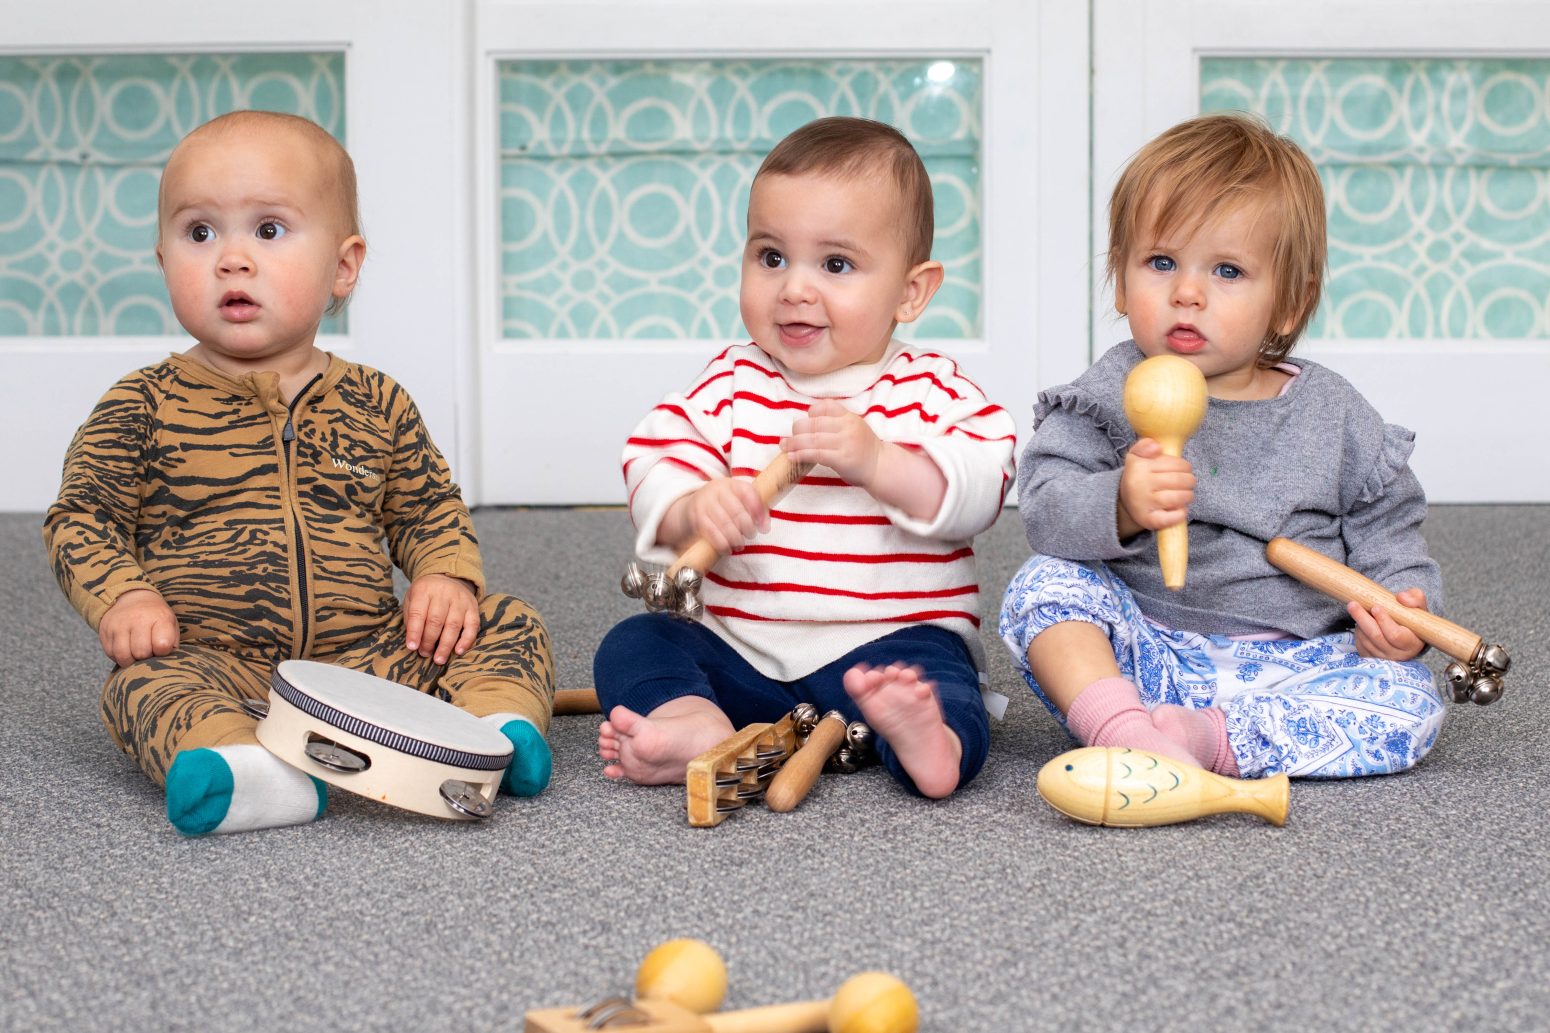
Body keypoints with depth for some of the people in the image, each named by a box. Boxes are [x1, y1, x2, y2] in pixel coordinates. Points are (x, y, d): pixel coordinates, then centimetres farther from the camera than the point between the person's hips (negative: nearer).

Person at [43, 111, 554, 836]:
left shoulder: (376, 405, 10)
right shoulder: (145, 407, 2)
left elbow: (429, 509, 19)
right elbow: (82, 516, 4)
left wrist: (447, 577, -2)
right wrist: (122, 596, -15)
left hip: (365, 654, 3)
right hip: (214, 660, -3)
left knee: (508, 626, -9)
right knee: (145, 684, -34)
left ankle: (499, 726, -34)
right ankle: (247, 774, -60)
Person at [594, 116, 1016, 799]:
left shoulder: (928, 390, 0)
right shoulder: (731, 384, 7)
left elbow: (980, 490, -13)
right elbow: (653, 461, -2)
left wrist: (876, 459, -27)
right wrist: (693, 509, -25)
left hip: (882, 639, -3)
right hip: (738, 646, 4)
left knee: (934, 676, -33)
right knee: (632, 645, -13)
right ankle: (699, 728, -36)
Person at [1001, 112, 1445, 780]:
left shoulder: (1334, 417, 4)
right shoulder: (1113, 396, 0)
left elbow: (1386, 539, 10)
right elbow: (1045, 510, -13)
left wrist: (1401, 610, -12)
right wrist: (1119, 508, -34)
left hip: (1292, 666, 1)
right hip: (1148, 656, -1)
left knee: (1409, 704, -23)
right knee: (1044, 583, -22)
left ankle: (1203, 737, -30)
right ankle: (1122, 727, -40)